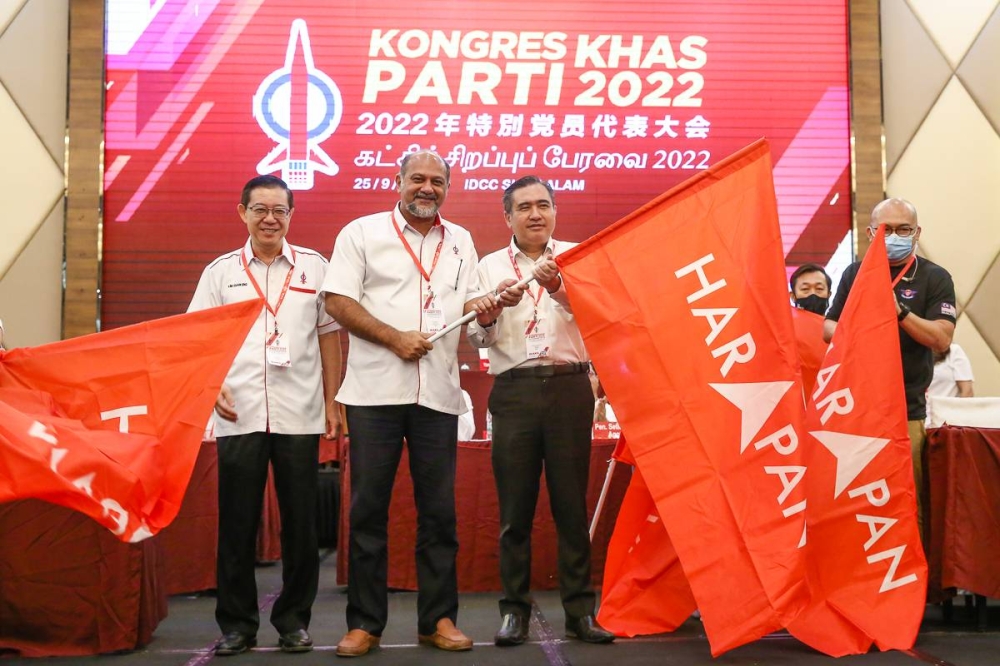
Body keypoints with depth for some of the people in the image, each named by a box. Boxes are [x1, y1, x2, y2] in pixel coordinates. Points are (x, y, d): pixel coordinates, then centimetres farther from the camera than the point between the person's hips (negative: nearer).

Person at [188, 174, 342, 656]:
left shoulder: (314, 267, 9)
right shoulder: (221, 271, 10)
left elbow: (329, 335, 10)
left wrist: (332, 402, 6)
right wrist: (213, 387, -5)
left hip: (300, 415, 0)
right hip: (239, 414, 1)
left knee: (300, 522, 4)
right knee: (237, 523, 4)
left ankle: (294, 620, 17)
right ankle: (237, 624, 16)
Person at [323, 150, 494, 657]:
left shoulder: (460, 241, 17)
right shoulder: (362, 233, 4)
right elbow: (338, 301, -4)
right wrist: (396, 339, -12)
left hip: (439, 393, 3)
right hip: (374, 391, -3)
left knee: (438, 510, 5)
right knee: (368, 508, 2)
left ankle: (438, 619, 15)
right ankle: (364, 623, 12)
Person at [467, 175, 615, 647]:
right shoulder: (491, 266, 11)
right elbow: (477, 337, 3)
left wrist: (557, 286, -24)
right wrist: (497, 305, -17)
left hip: (569, 386, 0)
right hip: (514, 391, 1)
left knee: (571, 502, 3)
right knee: (515, 506, 4)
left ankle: (580, 610, 12)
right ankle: (515, 608, 14)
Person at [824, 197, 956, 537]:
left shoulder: (934, 278, 3)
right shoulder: (854, 273, 13)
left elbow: (942, 338, -8)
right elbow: (828, 329, 16)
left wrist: (900, 311, -20)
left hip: (906, 410, -3)